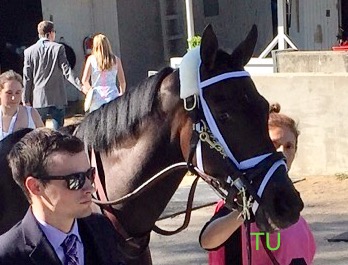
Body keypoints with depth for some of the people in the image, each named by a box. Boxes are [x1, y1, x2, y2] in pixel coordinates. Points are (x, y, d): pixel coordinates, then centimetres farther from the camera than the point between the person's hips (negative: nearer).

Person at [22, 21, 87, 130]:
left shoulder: (29, 51, 0)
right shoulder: (58, 48, -4)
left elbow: (27, 78, 1)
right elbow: (66, 71, -10)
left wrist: (26, 100, 6)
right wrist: (81, 87, -9)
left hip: (38, 100, 1)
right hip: (57, 99, -1)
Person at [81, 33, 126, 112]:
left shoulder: (91, 59, 1)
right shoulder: (116, 60, 5)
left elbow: (85, 80, -3)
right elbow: (122, 81, 7)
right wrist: (121, 94, 23)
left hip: (97, 98, -1)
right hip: (112, 96, 1)